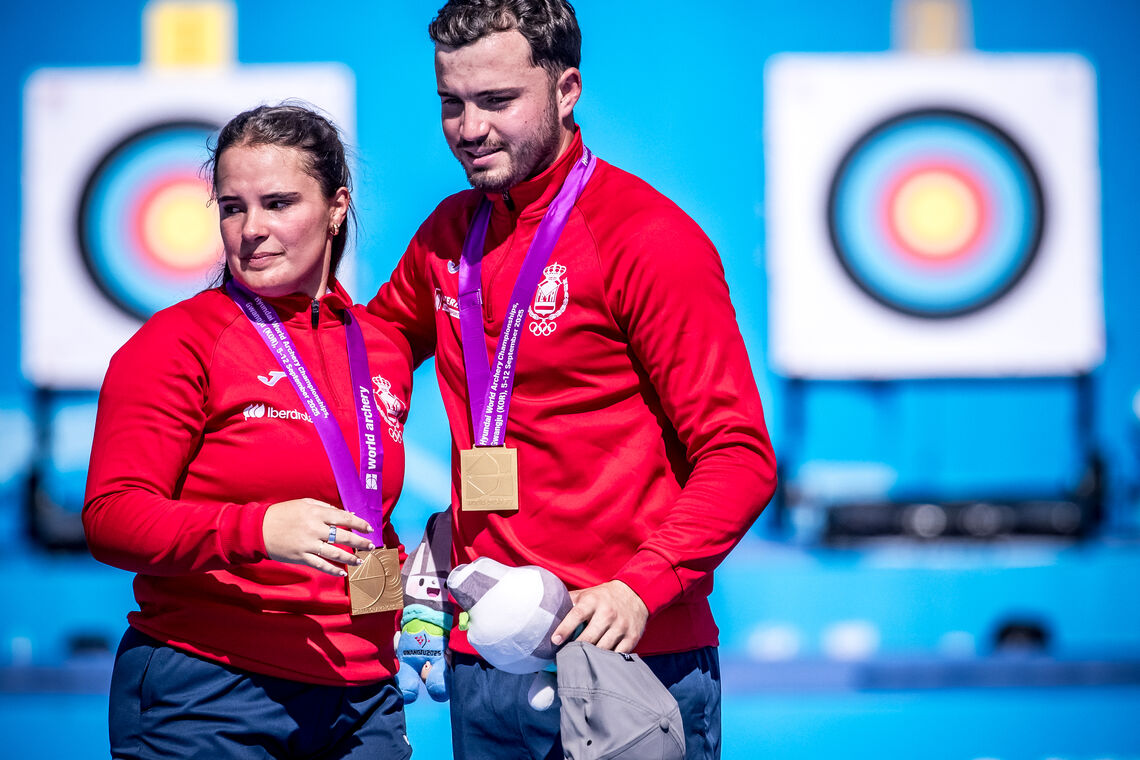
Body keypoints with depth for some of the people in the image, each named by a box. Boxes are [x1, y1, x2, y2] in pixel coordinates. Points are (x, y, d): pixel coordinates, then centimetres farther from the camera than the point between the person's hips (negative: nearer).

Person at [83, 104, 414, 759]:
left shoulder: (385, 347, 10)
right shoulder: (176, 342, -6)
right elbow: (112, 517, -13)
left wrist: (405, 570, 6)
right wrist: (256, 531, -26)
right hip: (206, 700, -5)